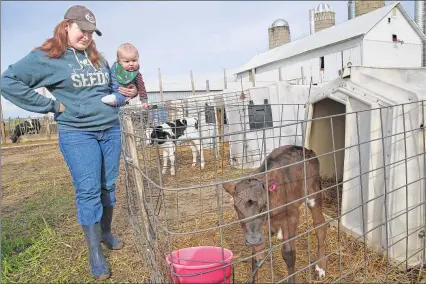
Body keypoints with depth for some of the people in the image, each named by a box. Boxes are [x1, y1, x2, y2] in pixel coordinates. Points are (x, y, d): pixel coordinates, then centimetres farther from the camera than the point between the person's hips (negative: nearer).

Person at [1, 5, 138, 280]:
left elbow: (113, 86, 29)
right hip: (77, 134, -5)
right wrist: (51, 105, -11)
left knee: (109, 186, 11)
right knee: (88, 191, -3)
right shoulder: (46, 57, -4)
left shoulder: (98, 58, 13)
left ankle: (106, 231, 33)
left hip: (111, 129, 6)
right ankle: (95, 252, 10)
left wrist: (130, 91, 6)